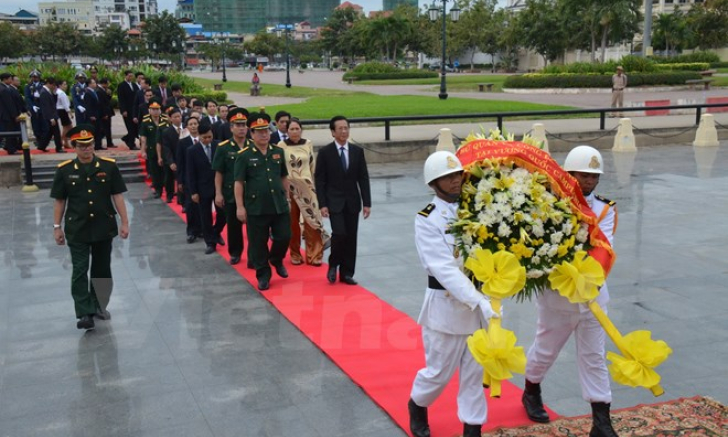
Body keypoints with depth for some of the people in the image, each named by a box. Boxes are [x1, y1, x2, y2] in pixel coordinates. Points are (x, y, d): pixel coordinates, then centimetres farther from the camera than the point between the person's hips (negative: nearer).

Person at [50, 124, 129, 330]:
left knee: (102, 269, 14)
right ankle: (85, 313, -2)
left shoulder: (109, 166, -4)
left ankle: (98, 305, 31)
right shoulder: (64, 170, -4)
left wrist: (124, 222, -4)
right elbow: (59, 201, 3)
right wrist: (57, 227, 2)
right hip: (77, 229, -1)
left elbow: (117, 196, -1)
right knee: (80, 271, -4)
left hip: (104, 227, 1)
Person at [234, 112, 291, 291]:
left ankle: (276, 260, 34)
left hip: (280, 205, 3)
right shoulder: (244, 155, -6)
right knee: (258, 243, 4)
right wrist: (240, 206, -9)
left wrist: (286, 198, 13)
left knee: (284, 237, 4)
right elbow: (239, 182, -6)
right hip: (255, 208, -3)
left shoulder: (279, 152, 6)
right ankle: (263, 275, 19)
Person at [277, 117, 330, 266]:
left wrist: (315, 185, 10)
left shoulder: (308, 144, 3)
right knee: (292, 222, 6)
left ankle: (314, 255, 5)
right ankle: (295, 254, 18)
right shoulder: (281, 145, -3)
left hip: (307, 187, 2)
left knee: (312, 220, -2)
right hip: (289, 187, -1)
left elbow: (313, 166, 10)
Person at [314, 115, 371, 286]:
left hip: (352, 202, 3)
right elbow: (320, 180, -4)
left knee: (351, 238, 4)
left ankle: (346, 273, 16)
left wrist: (367, 203, 0)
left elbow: (363, 178, 5)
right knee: (339, 234, -16)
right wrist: (322, 204, -11)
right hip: (334, 202, -3)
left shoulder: (357, 151, 5)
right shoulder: (325, 152, -4)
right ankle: (333, 265, 9)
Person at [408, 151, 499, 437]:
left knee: (475, 371, 11)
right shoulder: (427, 220, -12)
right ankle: (417, 405, 39)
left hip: (479, 300, 4)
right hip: (446, 304, -4)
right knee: (439, 371, 10)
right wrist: (479, 302, -29)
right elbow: (445, 269, -21)